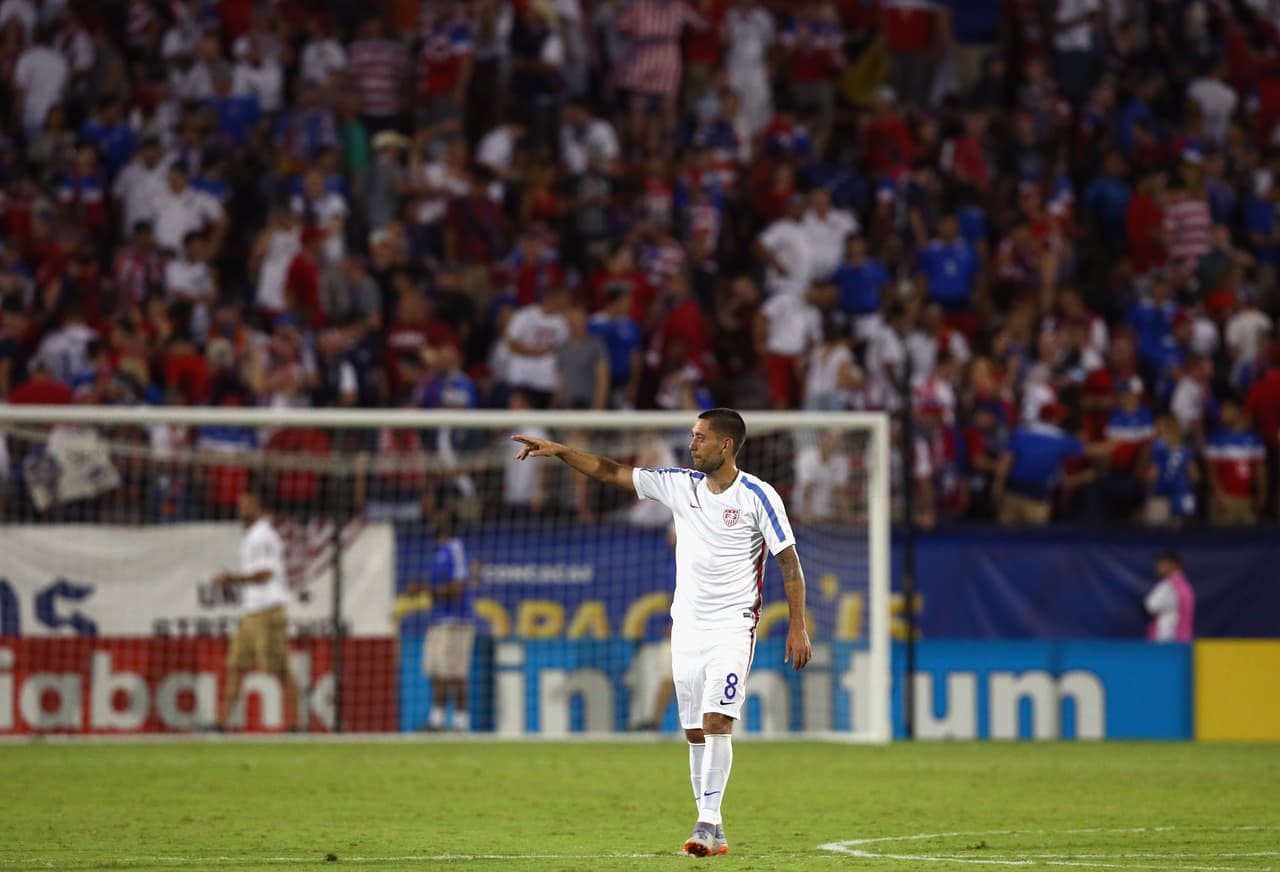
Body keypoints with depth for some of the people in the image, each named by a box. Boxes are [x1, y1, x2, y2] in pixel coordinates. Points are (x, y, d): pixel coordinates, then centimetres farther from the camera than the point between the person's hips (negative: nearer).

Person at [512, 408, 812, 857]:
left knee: (715, 721, -18)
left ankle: (708, 823, -18)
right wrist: (559, 450, -2)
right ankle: (713, 834, 8)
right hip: (686, 628, 5)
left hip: (732, 627, -5)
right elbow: (613, 472, 7)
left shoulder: (758, 496, -8)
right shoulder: (680, 485, 5)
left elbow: (789, 562, -6)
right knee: (695, 732, 4)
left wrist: (798, 627, -10)